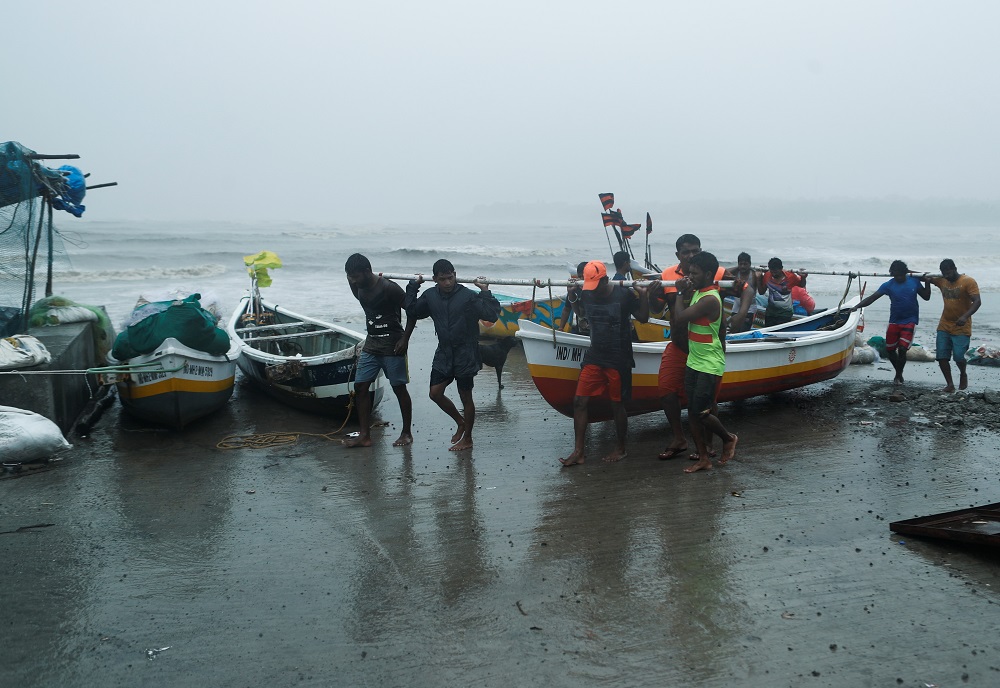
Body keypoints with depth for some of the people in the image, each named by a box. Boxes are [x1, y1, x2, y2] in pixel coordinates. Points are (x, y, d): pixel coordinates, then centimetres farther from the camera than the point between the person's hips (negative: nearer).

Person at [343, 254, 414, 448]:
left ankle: (406, 433, 15)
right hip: (371, 344, 7)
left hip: (392, 346, -7)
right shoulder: (360, 289, 6)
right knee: (360, 387, 1)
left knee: (399, 388, 1)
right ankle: (365, 435, 6)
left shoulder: (389, 288, -17)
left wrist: (405, 339, -15)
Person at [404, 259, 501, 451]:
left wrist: (485, 292, -26)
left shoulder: (467, 296, -16)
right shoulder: (430, 296, 1)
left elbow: (491, 315, -21)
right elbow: (412, 312, 14)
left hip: (465, 356, -5)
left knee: (466, 397, 5)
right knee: (435, 393, 5)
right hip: (444, 354, 6)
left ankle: (467, 439, 21)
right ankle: (461, 422, 29)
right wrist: (413, 287, 9)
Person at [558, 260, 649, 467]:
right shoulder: (586, 296, 1)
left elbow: (643, 318, -1)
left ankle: (621, 449, 24)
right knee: (579, 401, -2)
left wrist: (644, 296, -14)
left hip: (618, 360, -5)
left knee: (617, 404, 4)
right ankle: (578, 451, 4)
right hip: (594, 357, 5)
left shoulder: (624, 295, -12)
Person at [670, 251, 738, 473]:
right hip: (694, 362, 9)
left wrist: (680, 294, -11)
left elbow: (679, 319, -23)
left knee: (701, 413, -3)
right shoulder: (697, 293, 9)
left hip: (709, 366, -9)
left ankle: (728, 438, 23)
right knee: (693, 413, 8)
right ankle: (703, 458, 17)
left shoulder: (710, 299, -21)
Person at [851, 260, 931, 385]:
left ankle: (899, 374, 8)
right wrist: (858, 306, -22)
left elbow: (926, 297, 7)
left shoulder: (914, 281, -2)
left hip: (910, 321, -2)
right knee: (890, 350, 9)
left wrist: (927, 283, -7)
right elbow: (872, 298, -9)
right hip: (894, 321, 2)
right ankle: (899, 372, 32)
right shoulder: (888, 285, -5)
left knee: (902, 349, -13)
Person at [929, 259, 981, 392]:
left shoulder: (968, 282, -11)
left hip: (961, 328, -5)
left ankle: (963, 375, 20)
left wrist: (965, 316, -33)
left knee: (958, 356, -12)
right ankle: (950, 384, 11)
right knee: (941, 356, -2)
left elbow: (977, 302, -19)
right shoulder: (942, 281, 5)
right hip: (944, 326, 5)